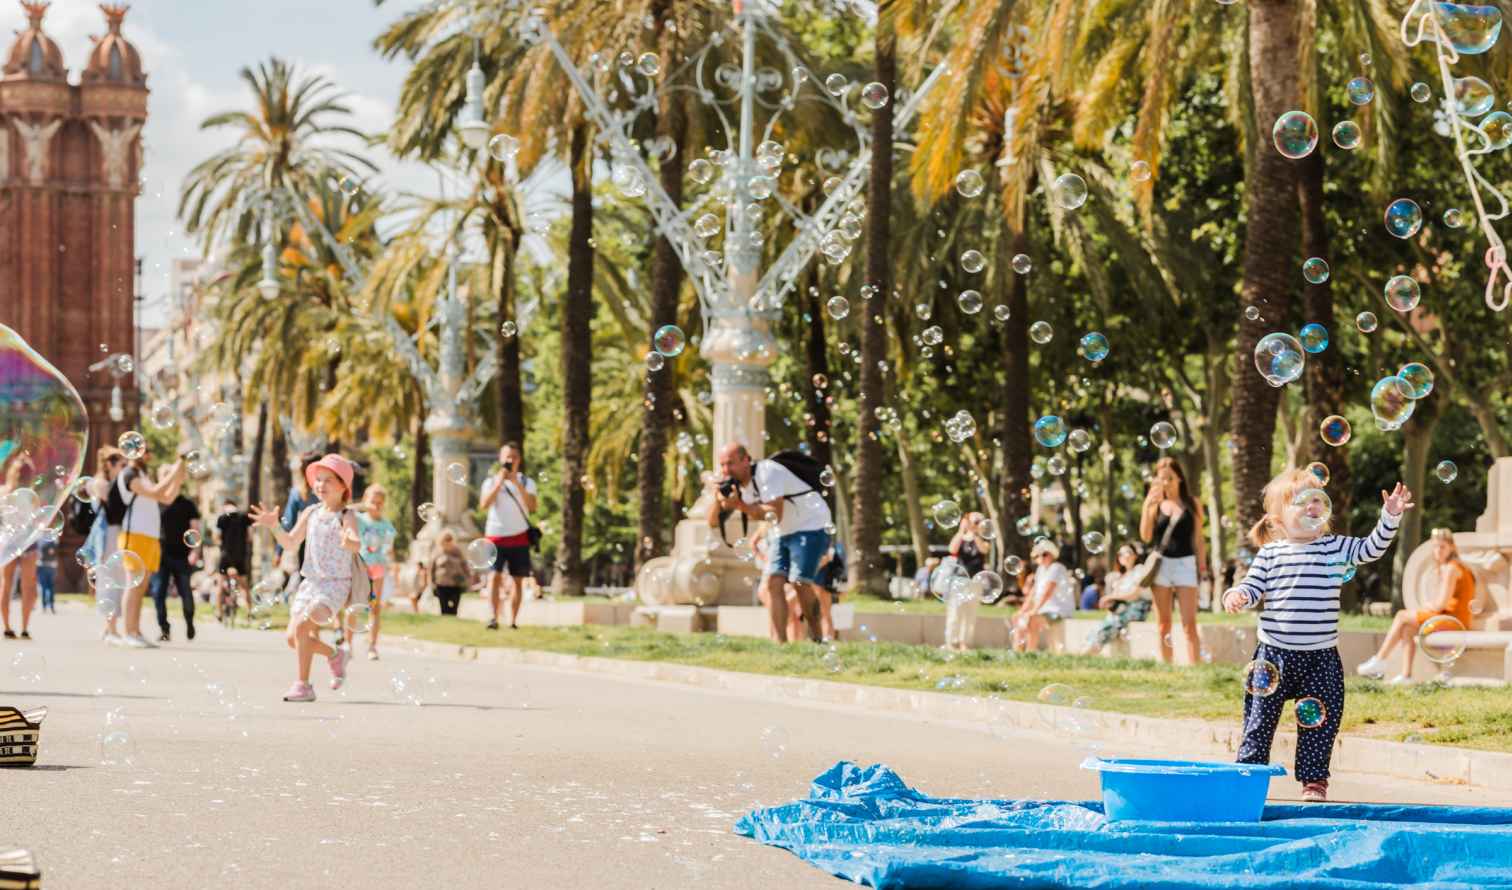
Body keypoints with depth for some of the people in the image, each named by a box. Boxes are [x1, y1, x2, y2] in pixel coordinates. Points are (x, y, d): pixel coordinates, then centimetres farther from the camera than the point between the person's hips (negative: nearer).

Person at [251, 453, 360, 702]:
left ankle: (303, 685, -15)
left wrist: (350, 543, -52)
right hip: (310, 582, 7)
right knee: (293, 638, 3)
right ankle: (335, 655, 31)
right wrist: (274, 526, -3)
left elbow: (357, 544, -29)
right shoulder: (310, 513, 8)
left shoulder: (345, 517, -10)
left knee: (302, 625, -24)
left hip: (336, 584, -7)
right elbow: (290, 543, 14)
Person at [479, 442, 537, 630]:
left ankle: (513, 621, 3)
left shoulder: (527, 482, 8)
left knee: (517, 579, 0)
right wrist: (499, 482, -15)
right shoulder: (492, 481, 7)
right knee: (495, 576, -14)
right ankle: (494, 618, -21)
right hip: (496, 535, -1)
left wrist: (517, 484, -16)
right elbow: (485, 504, -10)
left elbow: (532, 507, -8)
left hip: (519, 537, 1)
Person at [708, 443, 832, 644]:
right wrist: (717, 497, -16)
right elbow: (714, 522, 2)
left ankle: (817, 640, -6)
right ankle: (780, 643, -8)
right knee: (772, 581, -7)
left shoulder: (768, 472, -23)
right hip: (785, 534, 8)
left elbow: (775, 514, -32)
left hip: (811, 527, -8)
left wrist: (741, 505, -33)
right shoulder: (733, 484, 2)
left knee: (800, 582, -19)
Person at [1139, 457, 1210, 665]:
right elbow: (1146, 537, -2)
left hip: (1185, 563, -2)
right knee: (1163, 625, 6)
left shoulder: (1191, 504, 4)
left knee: (1189, 624, -10)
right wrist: (1147, 505, -10)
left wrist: (1202, 567, 1)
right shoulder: (1156, 504, 7)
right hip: (1161, 564, 2)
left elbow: (1198, 539, 7)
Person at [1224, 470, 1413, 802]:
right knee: (1260, 718, 5)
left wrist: (1390, 517, -16)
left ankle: (1314, 779, 15)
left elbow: (1372, 549, -5)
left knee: (1319, 723, 5)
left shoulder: (1336, 548, 2)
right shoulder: (1270, 553, 1)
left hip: (1321, 656, 1)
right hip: (1274, 655, 0)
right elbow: (1253, 587, 3)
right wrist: (1237, 596, -18)